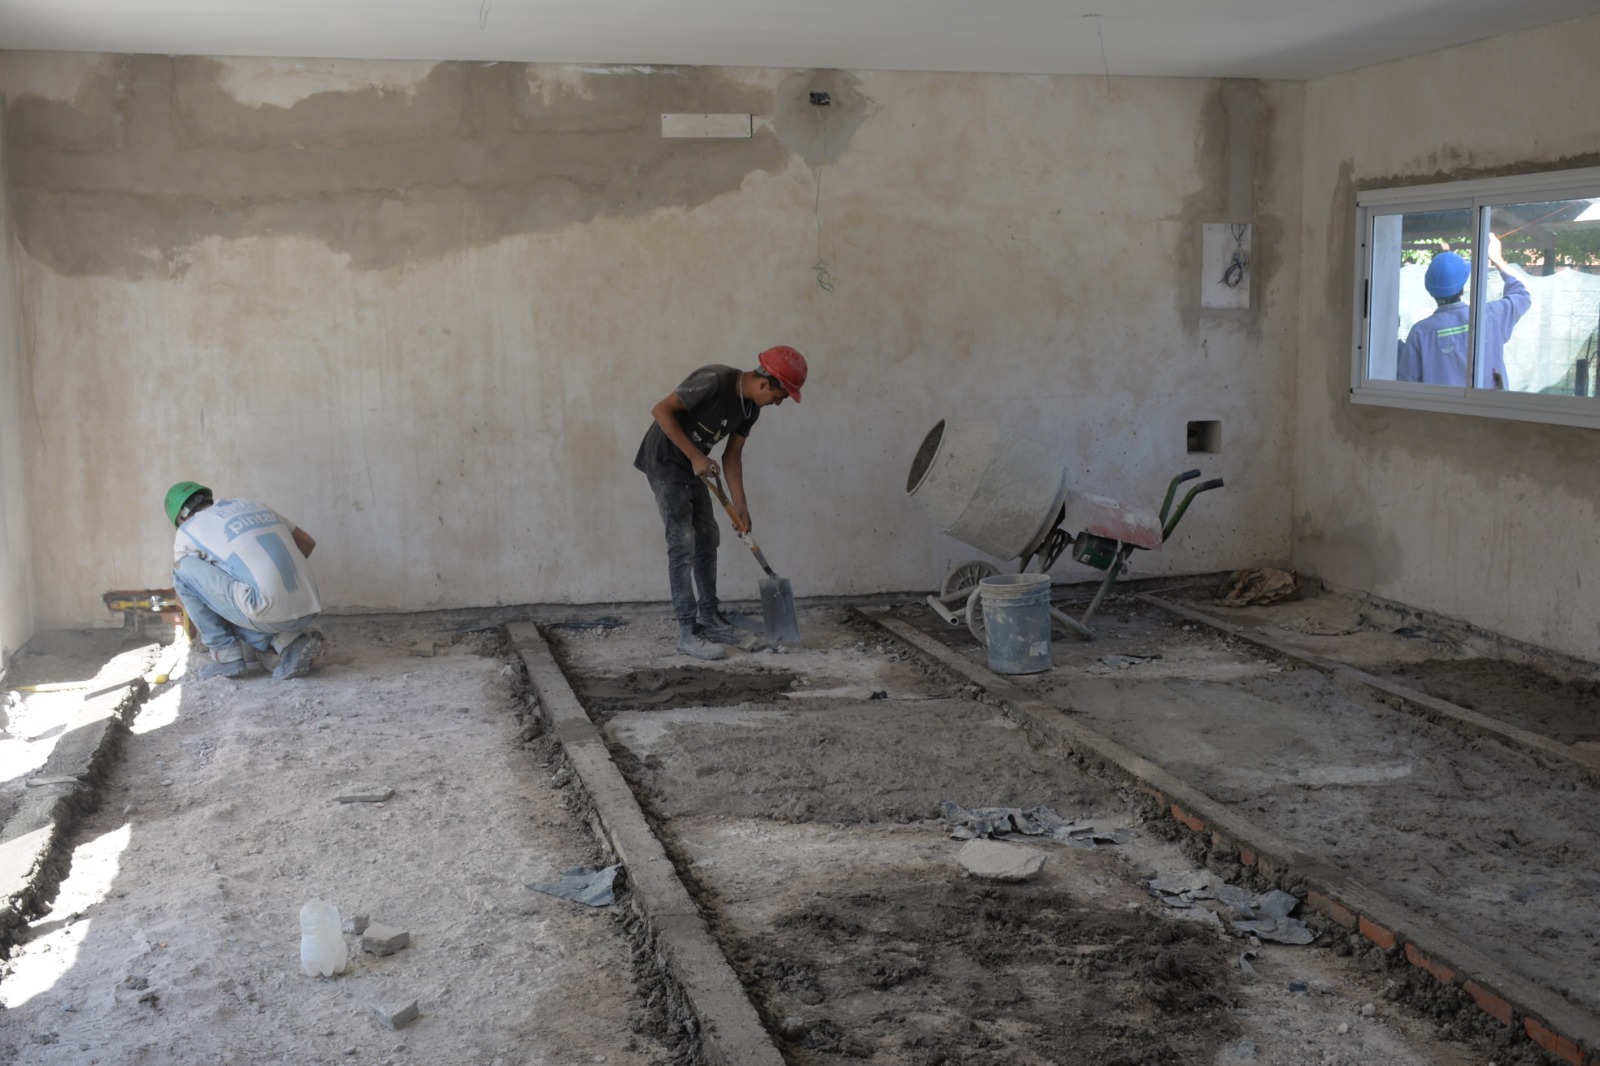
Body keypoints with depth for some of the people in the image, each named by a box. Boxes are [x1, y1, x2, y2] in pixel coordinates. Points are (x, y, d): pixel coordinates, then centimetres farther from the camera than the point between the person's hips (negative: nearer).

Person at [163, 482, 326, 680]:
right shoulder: (252, 505, 25)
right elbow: (307, 542, 32)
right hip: (308, 611, 6)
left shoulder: (188, 530, 13)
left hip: (269, 611, -6)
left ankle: (227, 656, 10)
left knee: (184, 569, 9)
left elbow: (183, 599, 27)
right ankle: (291, 644, 9)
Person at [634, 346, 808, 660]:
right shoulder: (714, 381, -28)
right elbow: (661, 410, -26)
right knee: (683, 544, -11)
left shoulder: (750, 408, -2)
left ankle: (709, 617, 24)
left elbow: (732, 455, 7)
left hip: (693, 468, 9)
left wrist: (740, 506, 3)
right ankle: (689, 633, -8)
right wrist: (695, 456, -25)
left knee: (707, 540, 12)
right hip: (664, 463, -9)